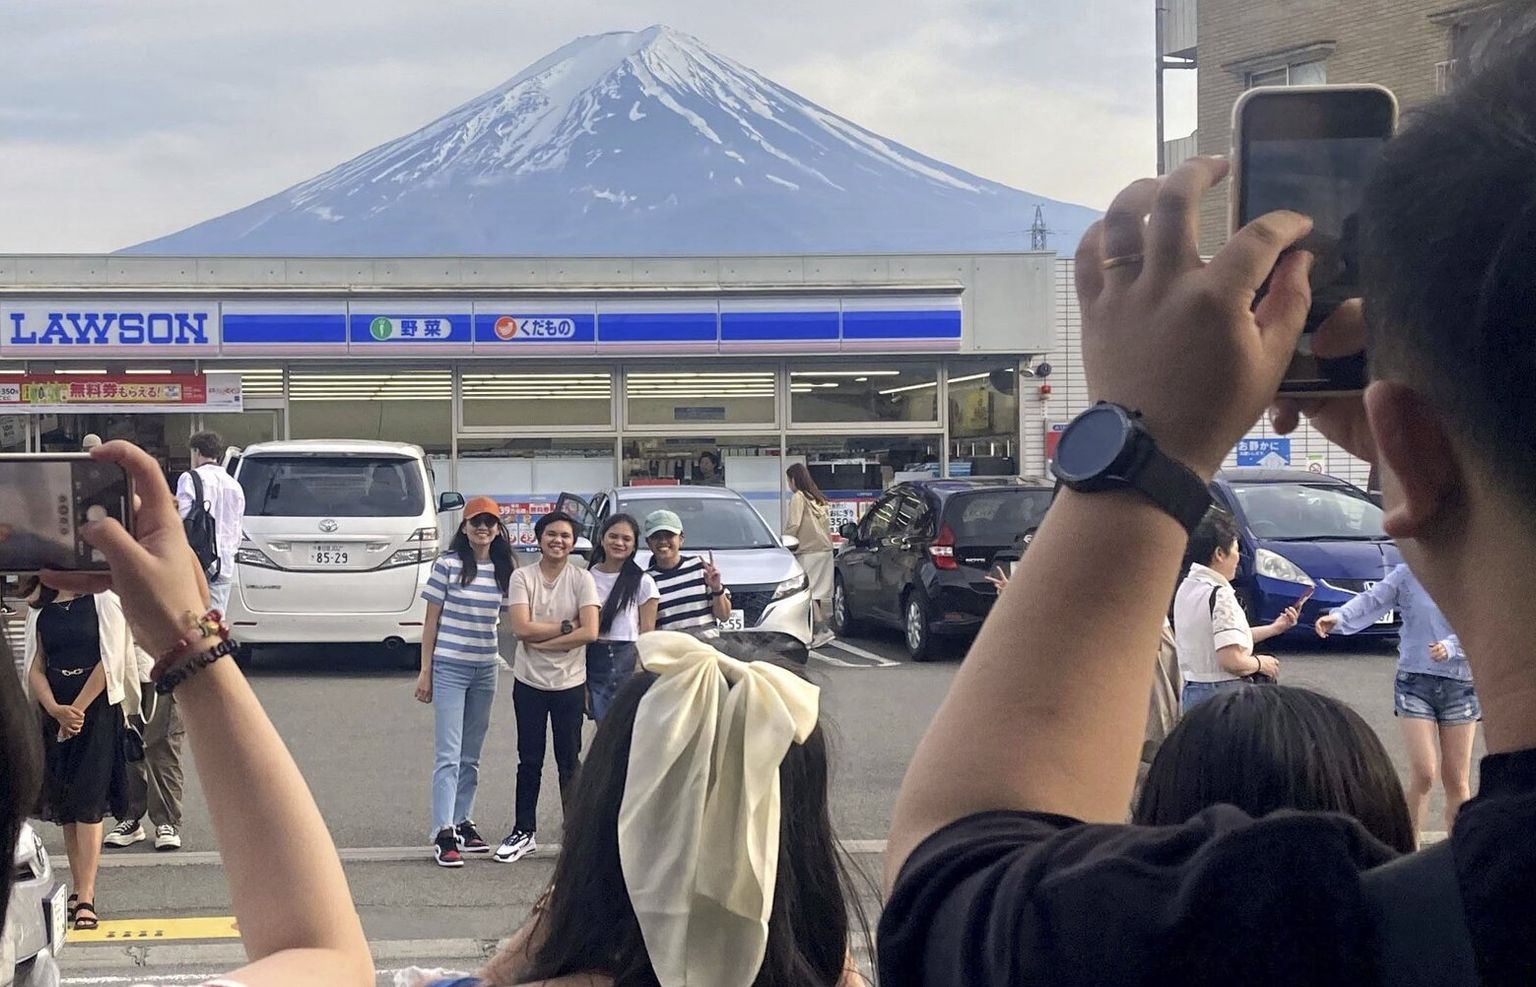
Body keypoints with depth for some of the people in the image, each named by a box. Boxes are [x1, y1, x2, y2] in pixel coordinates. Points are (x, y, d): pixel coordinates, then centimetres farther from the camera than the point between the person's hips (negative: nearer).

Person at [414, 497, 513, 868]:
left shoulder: (503, 572, 6)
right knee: (449, 754, -8)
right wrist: (425, 670, -5)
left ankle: (463, 823, 22)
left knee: (471, 756, 13)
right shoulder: (448, 565, -6)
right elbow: (431, 621, -3)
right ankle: (443, 835, -10)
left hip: (486, 670, 5)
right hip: (449, 667, -5)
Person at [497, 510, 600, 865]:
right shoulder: (522, 577, -4)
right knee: (529, 761, 9)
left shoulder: (582, 580, -4)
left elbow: (590, 632, -15)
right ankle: (524, 832, 18)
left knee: (569, 760, 7)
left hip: (570, 683, 0)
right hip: (529, 682, 1)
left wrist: (541, 641, -15)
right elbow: (521, 628, -14)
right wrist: (566, 626, -14)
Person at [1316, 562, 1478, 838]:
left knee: (1457, 780, 7)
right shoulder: (1407, 576, 0)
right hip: (1415, 681, -1)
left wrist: (1450, 647, -26)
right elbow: (1372, 600, -11)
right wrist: (1338, 617, -29)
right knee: (1422, 775, -12)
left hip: (1460, 684, 1)